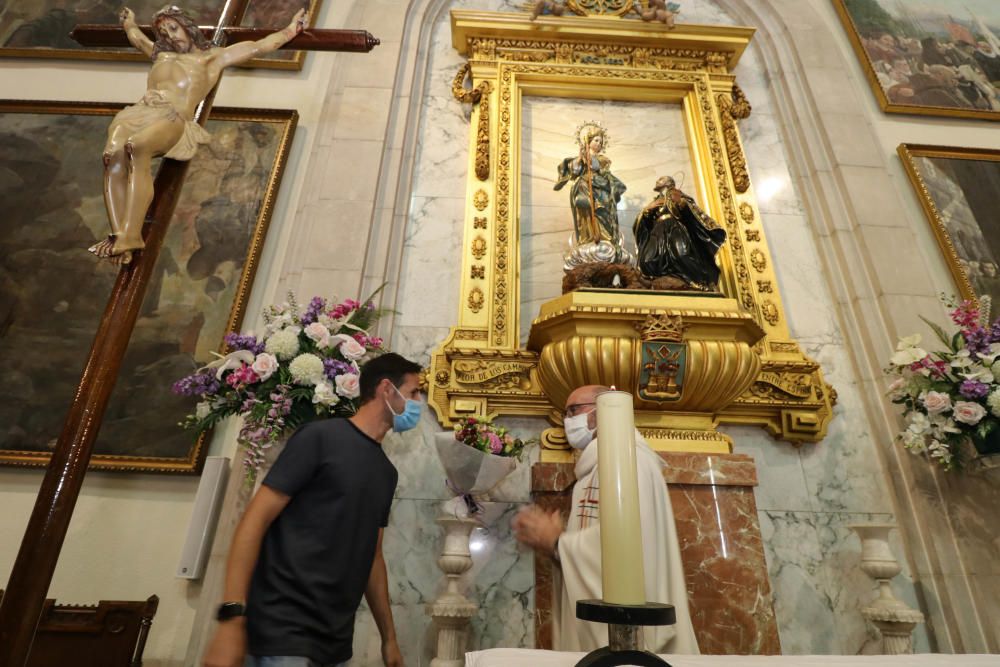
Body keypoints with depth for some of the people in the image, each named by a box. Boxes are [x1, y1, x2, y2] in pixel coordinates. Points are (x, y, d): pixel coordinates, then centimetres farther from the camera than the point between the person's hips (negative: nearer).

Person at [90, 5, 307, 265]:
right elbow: (137, 39, 61)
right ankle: (118, 235, -39)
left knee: (136, 147, -37)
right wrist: (129, 23, 77)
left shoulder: (212, 57, 24)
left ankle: (129, 237, -43)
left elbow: (258, 47, 24)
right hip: (138, 112, 5)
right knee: (113, 153, -29)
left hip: (173, 118, -5)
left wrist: (291, 30, 26)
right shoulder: (162, 55, 39)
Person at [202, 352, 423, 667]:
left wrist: (389, 636, 16)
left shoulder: (387, 472, 11)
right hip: (284, 632, -7)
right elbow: (256, 519, -12)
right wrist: (231, 618, -19)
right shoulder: (321, 437, -10)